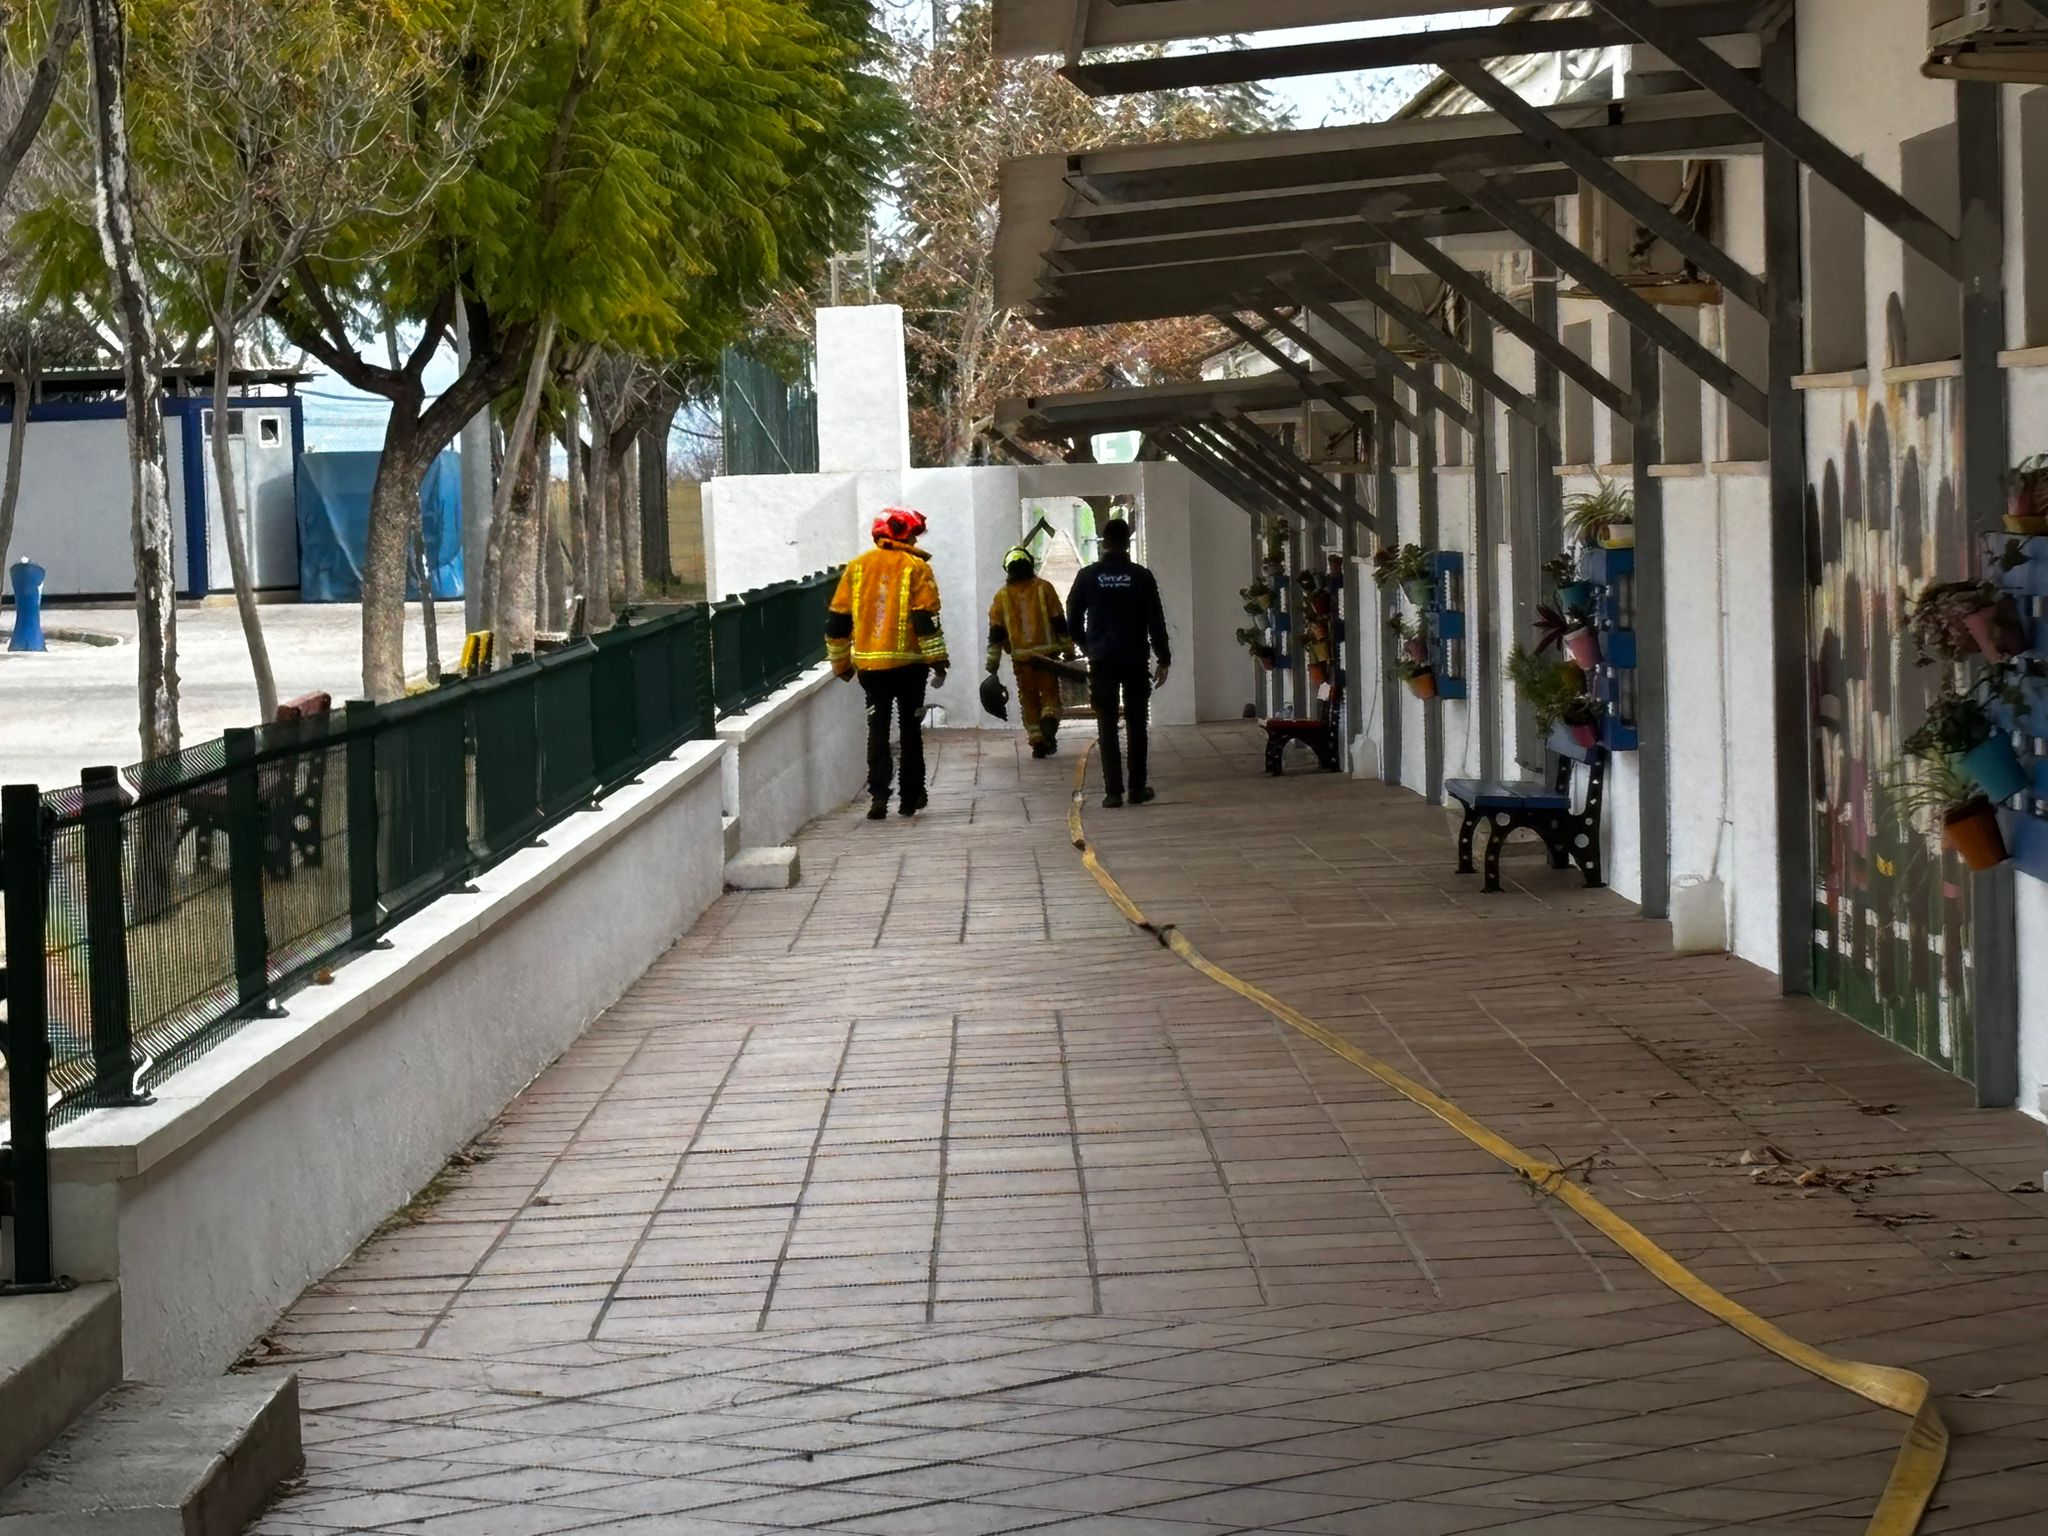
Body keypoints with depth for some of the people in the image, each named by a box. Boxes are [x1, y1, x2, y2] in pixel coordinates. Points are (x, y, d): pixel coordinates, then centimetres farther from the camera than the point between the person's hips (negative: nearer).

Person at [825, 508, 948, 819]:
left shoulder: (857, 567, 8)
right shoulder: (916, 567, -3)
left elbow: (837, 619, 9)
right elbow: (927, 618, -11)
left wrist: (840, 662, 19)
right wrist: (938, 662, -9)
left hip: (869, 664, 2)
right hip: (909, 662, -2)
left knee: (877, 728, 4)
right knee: (911, 729, 11)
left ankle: (879, 796, -11)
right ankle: (911, 798, 15)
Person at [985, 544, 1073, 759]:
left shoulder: (1002, 596, 5)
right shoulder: (1044, 588, 2)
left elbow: (996, 632, 4)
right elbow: (1059, 621, 0)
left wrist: (993, 663, 7)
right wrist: (1068, 650, 5)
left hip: (1020, 655, 1)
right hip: (1046, 651, -1)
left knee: (1028, 700, 8)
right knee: (1050, 693, 7)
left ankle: (1037, 741, 4)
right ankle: (1049, 722, -21)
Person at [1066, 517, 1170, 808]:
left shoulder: (1088, 576, -2)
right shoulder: (1141, 577, -5)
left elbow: (1073, 619, 4)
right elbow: (1156, 621, -4)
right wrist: (1163, 660, 3)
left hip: (1101, 661, 0)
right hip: (1135, 661, 0)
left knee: (1107, 727, 3)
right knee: (1136, 725, 10)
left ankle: (1113, 791, -3)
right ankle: (1138, 788, 10)